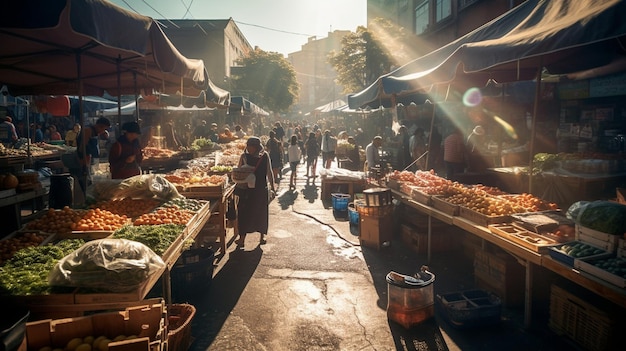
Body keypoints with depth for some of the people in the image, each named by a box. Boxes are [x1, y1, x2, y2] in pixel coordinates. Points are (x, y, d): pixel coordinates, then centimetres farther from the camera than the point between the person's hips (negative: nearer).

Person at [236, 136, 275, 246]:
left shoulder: (264, 156, -4)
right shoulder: (244, 156, -4)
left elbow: (269, 172, 4)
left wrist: (272, 187, 6)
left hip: (261, 189, 1)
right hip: (247, 189, 0)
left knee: (261, 211, 8)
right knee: (244, 212, 2)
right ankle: (242, 237, 11)